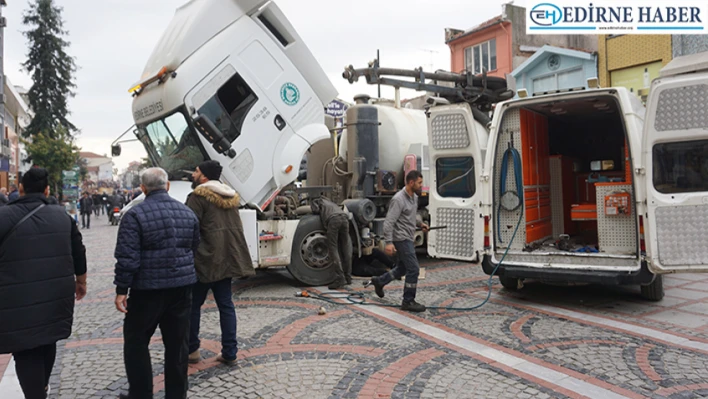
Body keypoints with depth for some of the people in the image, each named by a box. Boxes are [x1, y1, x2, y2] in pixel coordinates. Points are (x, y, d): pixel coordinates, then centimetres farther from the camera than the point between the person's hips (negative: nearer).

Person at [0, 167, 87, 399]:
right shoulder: (62, 216, 5)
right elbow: (79, 255, 12)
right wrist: (81, 282, 26)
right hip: (55, 297, 5)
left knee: (25, 353, 5)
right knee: (47, 343, 24)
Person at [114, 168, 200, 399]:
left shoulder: (136, 215, -10)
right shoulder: (188, 213, 7)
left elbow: (127, 257, -15)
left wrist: (121, 289, -9)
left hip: (148, 288, -5)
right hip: (182, 287, 5)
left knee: (136, 341, 13)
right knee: (177, 343, 12)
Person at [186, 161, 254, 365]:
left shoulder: (198, 197, -10)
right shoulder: (232, 197, 14)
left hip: (205, 262, -7)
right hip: (226, 261, 7)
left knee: (193, 304, 8)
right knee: (226, 305, 11)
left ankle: (191, 350, 17)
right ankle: (229, 352, 13)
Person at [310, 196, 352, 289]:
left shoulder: (316, 201, 29)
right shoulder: (331, 203, 45)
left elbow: (316, 210, 11)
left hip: (333, 219, -5)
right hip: (344, 218, 6)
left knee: (333, 249, -5)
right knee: (346, 249, 10)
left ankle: (340, 278, -15)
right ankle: (348, 277, 12)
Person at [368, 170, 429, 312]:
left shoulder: (414, 197, 9)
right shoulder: (399, 199, -21)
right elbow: (389, 222, -24)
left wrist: (420, 224, 13)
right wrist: (389, 242, -30)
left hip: (408, 238, 10)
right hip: (401, 239, -10)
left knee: (402, 268, 18)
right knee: (413, 269, -7)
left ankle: (379, 281, 34)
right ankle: (408, 301, 4)